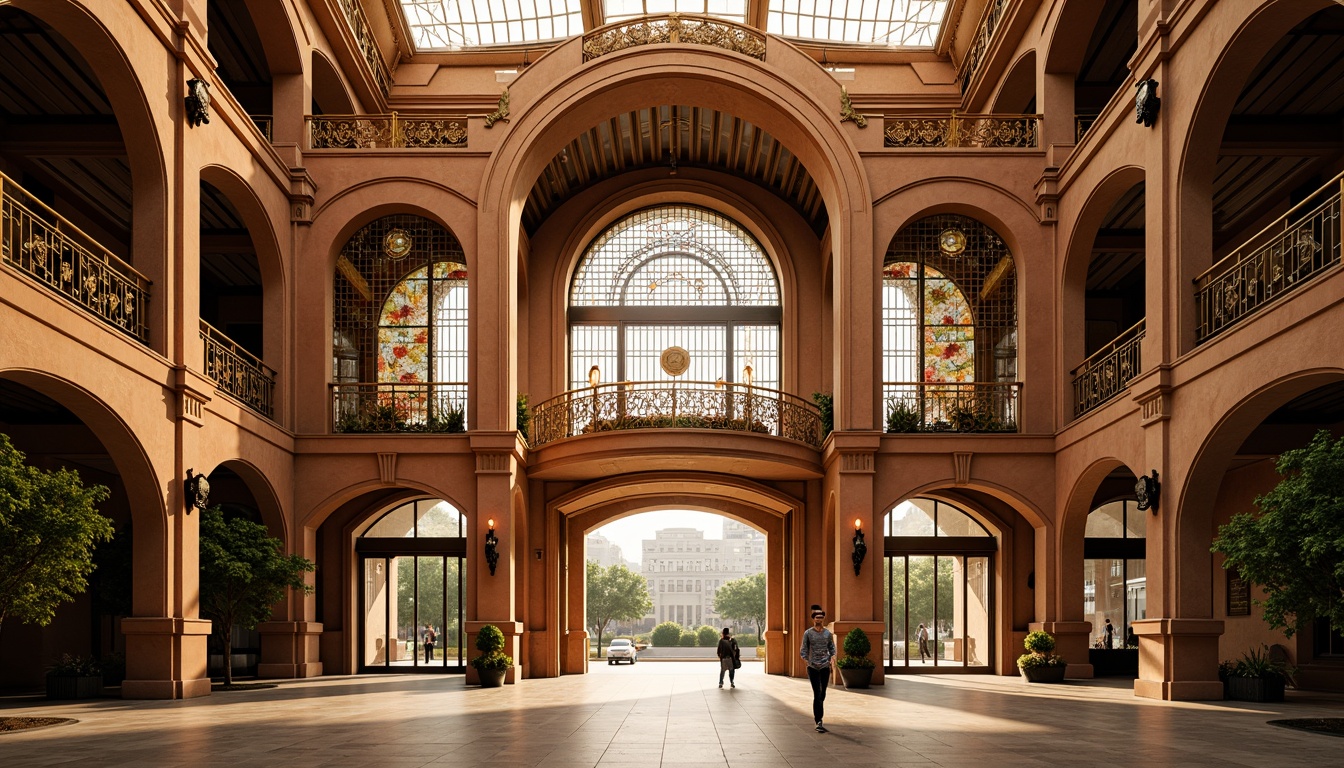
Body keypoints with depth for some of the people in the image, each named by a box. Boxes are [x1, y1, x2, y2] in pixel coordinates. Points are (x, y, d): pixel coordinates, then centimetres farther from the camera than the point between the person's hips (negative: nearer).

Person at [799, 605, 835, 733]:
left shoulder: (828, 633, 8)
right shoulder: (808, 633, 0)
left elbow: (832, 648, 13)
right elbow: (804, 650, 2)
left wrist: (832, 656, -7)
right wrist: (806, 658, -16)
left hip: (825, 667, 3)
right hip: (813, 667, -3)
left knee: (822, 695, 10)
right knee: (817, 694, -10)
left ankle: (817, 716, 28)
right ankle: (819, 722, -11)